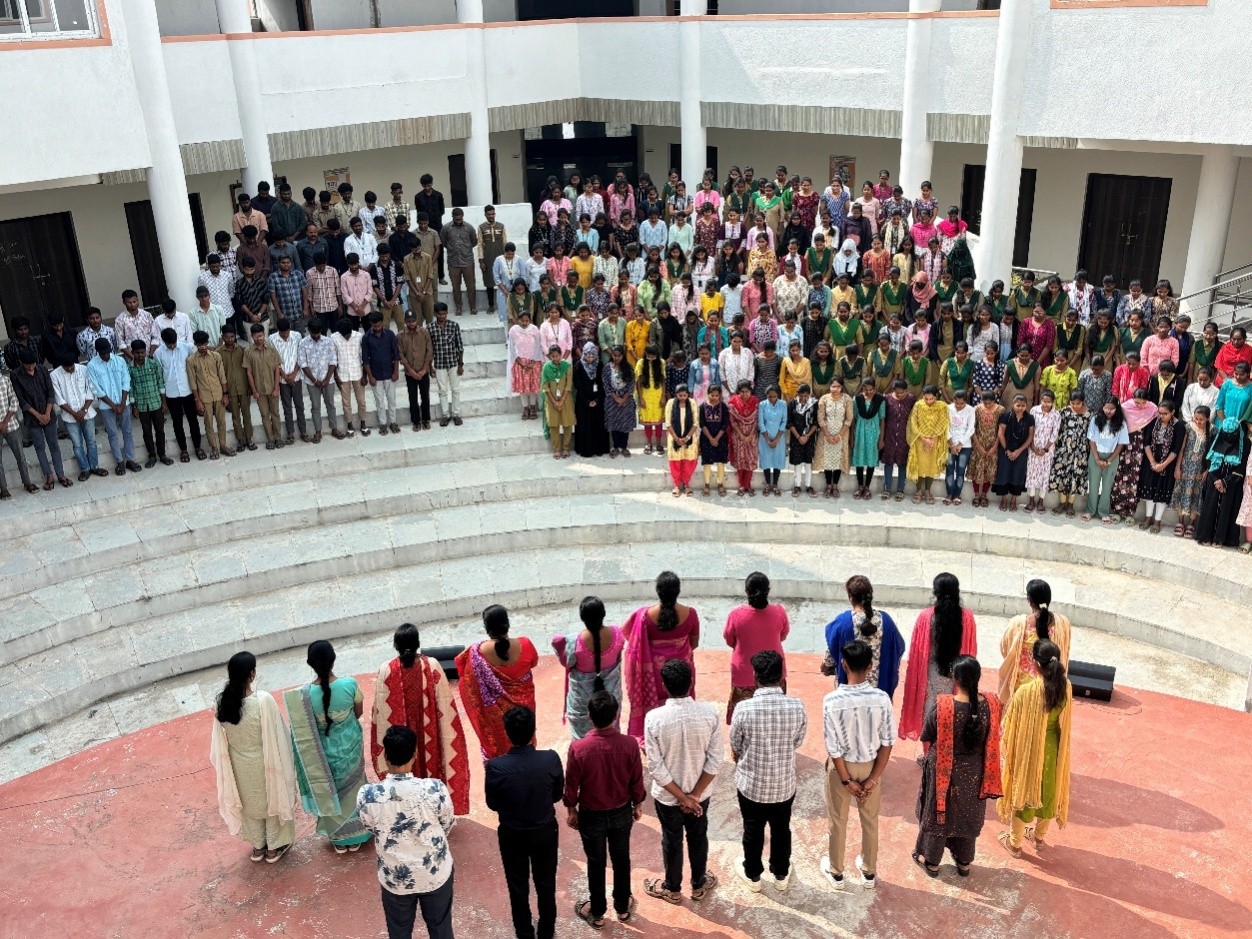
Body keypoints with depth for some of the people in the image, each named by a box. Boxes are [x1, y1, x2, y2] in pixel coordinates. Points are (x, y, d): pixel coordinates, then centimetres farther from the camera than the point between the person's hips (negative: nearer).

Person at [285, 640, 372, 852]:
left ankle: (338, 838, 41)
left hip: (325, 751, 0)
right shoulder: (349, 684, -24)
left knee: (329, 792, 24)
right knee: (352, 790, 24)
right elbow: (359, 712, -5)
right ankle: (355, 837, 40)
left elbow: (304, 731, -12)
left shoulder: (304, 695, -25)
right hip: (350, 746, 1)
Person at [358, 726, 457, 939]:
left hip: (395, 877, 1)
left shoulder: (367, 795, -26)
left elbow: (370, 828, -3)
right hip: (436, 873, 0)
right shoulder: (435, 789, -27)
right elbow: (448, 824, -7)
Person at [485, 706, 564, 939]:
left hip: (512, 835, -1)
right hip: (545, 832, 1)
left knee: (518, 888, 21)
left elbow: (492, 804, -10)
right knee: (546, 884, 23)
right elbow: (558, 795, -6)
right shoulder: (551, 759, -23)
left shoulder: (495, 766, -25)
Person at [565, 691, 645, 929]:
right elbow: (637, 781, -8)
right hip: (622, 813, 2)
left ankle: (597, 913, 38)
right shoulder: (630, 744, -23)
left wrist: (571, 811, 5)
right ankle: (623, 907, 42)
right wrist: (637, 805, 10)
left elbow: (571, 785, -13)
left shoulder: (578, 748, -27)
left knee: (596, 863, 19)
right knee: (622, 859, 23)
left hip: (591, 816, -1)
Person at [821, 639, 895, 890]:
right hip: (871, 767, 2)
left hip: (841, 767, -2)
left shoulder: (832, 700, -26)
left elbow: (833, 747, -20)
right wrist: (873, 778, -6)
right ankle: (869, 872, 41)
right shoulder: (881, 698, -19)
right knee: (870, 821, 23)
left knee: (837, 822, 19)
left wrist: (846, 780, -8)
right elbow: (887, 742, -13)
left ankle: (836, 873, 37)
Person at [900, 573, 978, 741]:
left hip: (932, 676, -2)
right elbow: (971, 652, -2)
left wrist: (916, 675, 5)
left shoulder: (926, 616, -16)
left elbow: (916, 652, -9)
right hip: (957, 676, 2)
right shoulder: (967, 617, -11)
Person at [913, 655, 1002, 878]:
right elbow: (991, 740, -2)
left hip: (943, 772, -3)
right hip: (973, 773, 3)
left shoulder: (942, 706, -28)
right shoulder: (990, 704, -18)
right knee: (967, 815, 24)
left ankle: (931, 860, 36)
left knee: (938, 813, 19)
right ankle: (964, 861, 42)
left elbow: (927, 737, -12)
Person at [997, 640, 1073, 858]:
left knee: (1023, 791, 15)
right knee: (1048, 791, 23)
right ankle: (1039, 837, 43)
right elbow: (1065, 721, 3)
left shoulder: (1026, 691, -29)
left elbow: (1011, 725, -16)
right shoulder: (1066, 686, -14)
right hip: (1053, 747, 4)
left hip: (1028, 749, -4)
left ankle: (1014, 843, 30)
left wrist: (1005, 747, 1)